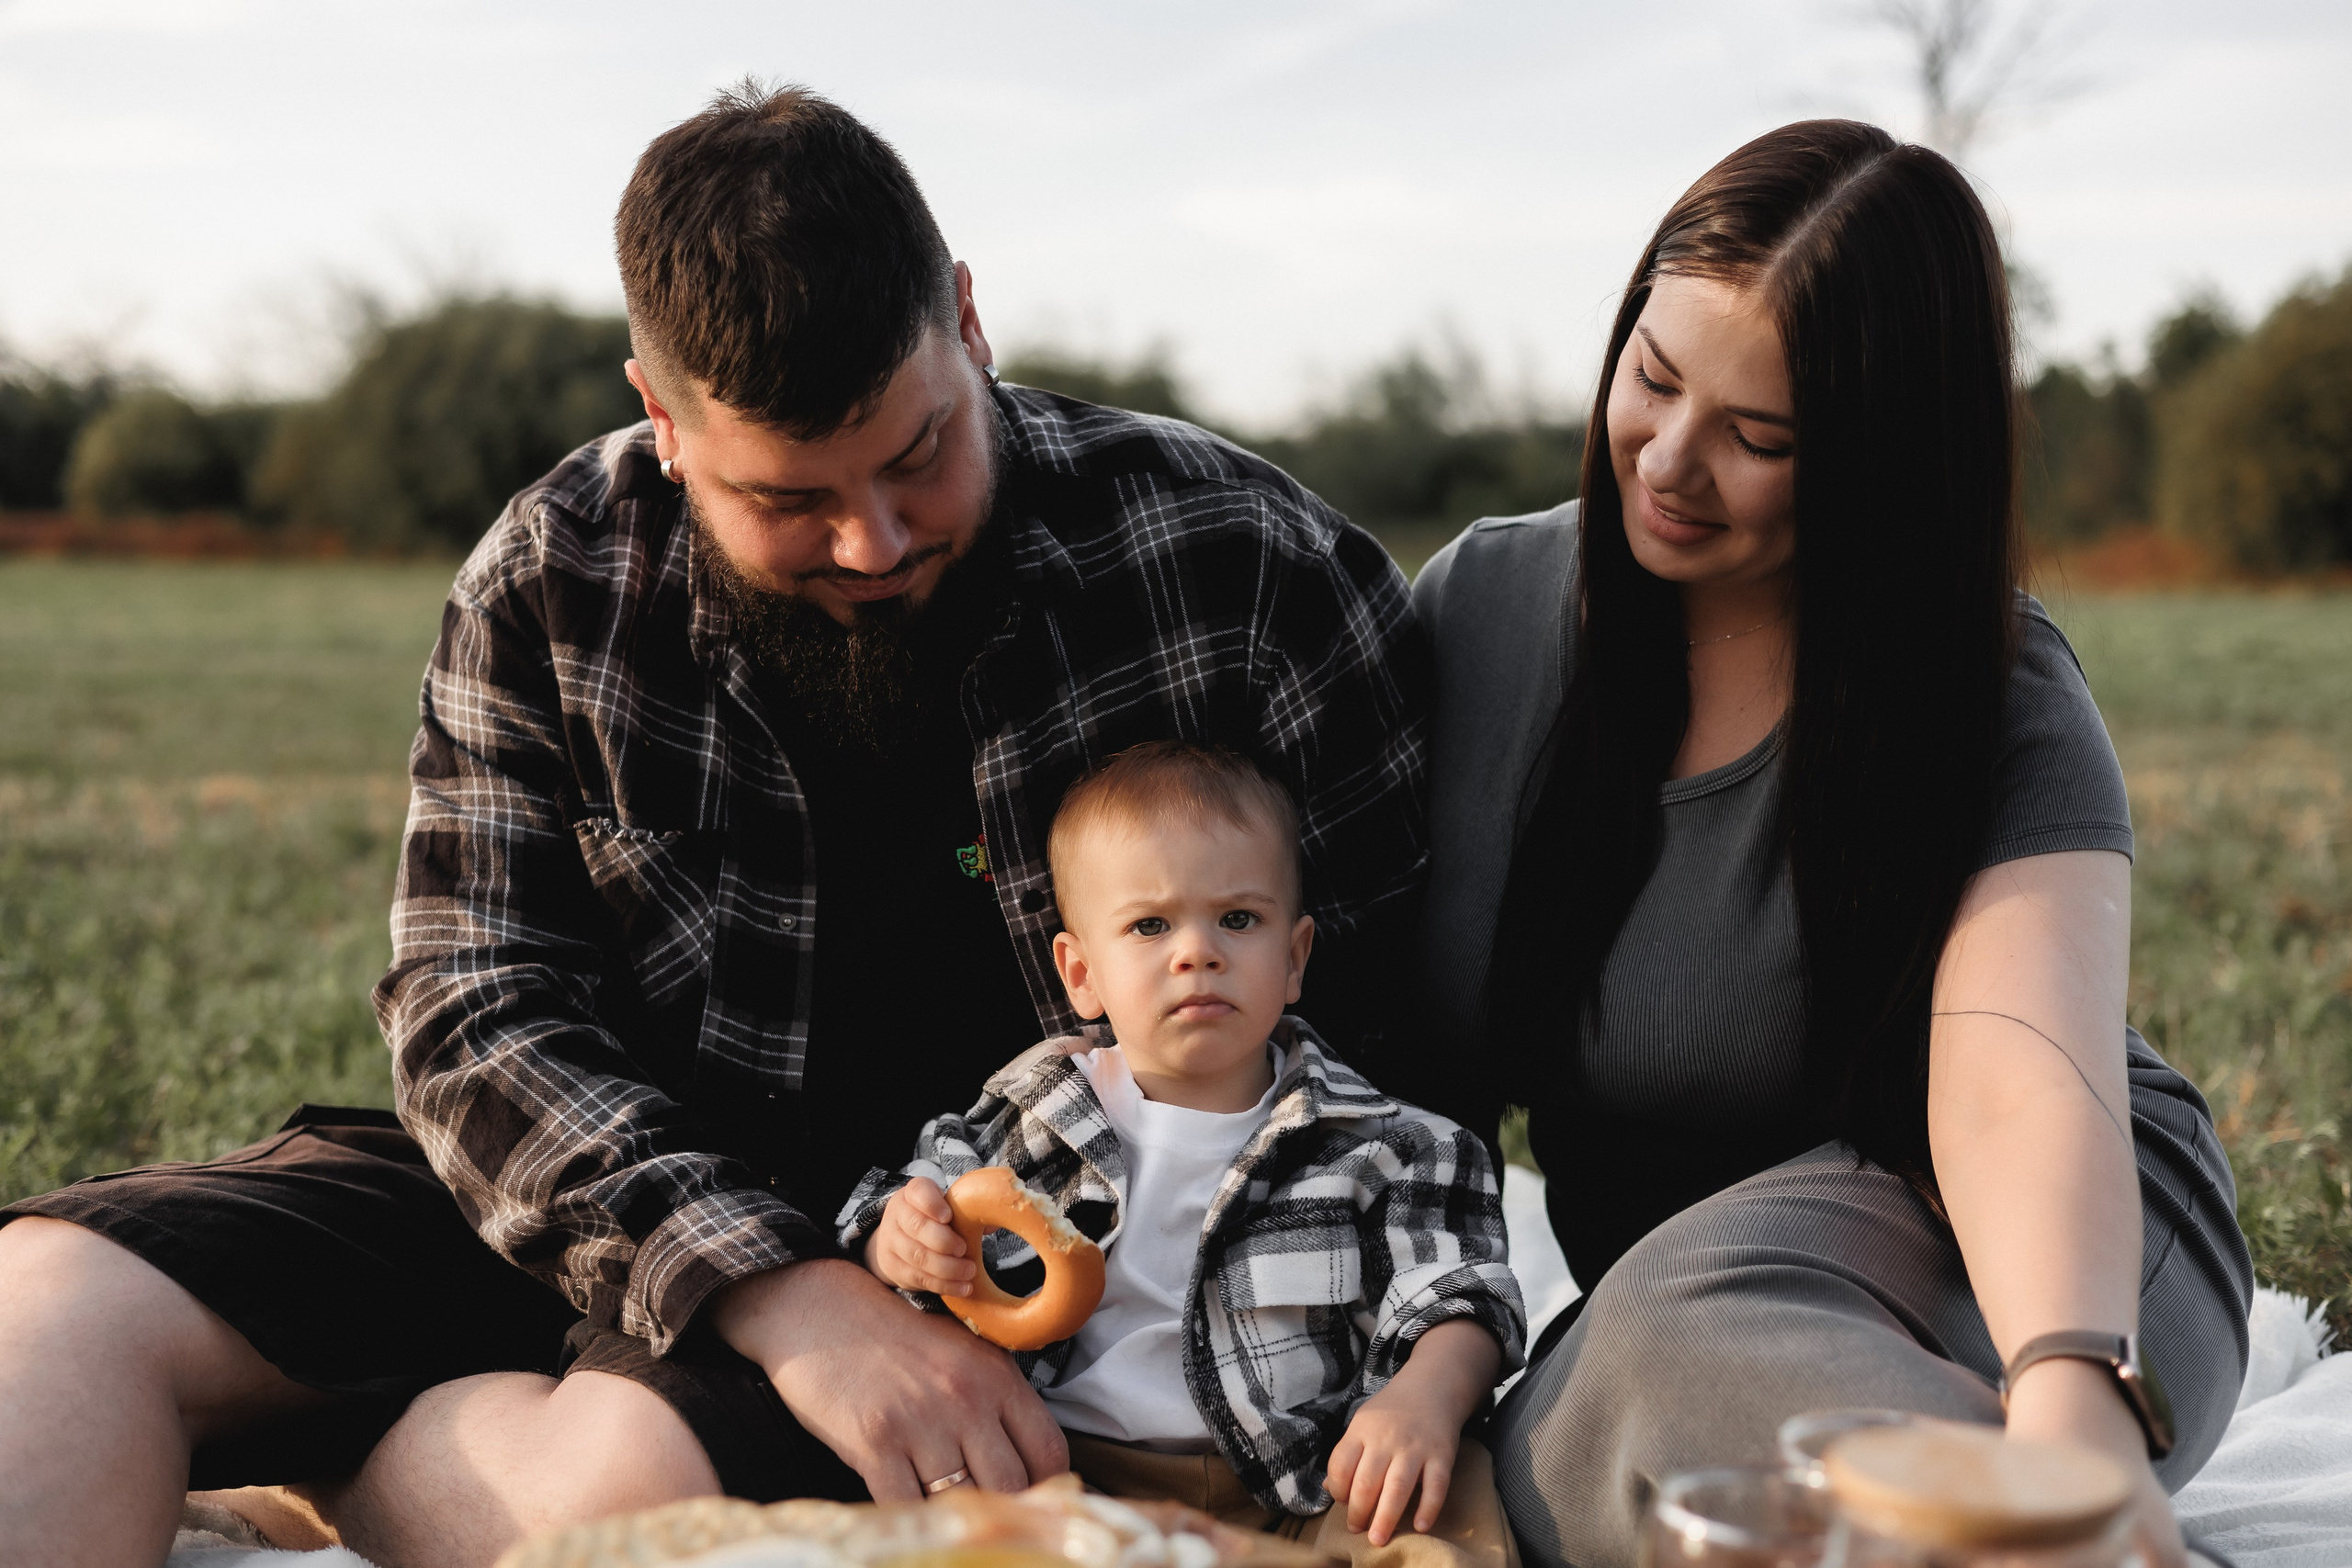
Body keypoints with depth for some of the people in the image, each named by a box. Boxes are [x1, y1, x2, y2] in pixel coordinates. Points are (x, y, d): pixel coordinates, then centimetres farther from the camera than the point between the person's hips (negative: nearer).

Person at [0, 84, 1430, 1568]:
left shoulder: (1236, 559, -10)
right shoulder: (556, 581, -4)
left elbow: (1379, 1016, -2)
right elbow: (482, 1015, -8)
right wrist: (776, 1290, -24)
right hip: (615, 1208, 3)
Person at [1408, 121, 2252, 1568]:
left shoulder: (1997, 706, -13)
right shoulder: (1477, 609, -1)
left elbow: (2024, 1083, -31)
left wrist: (2080, 1399, -49)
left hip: (2027, 1271, -4)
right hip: (1634, 1312, 5)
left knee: (1703, 1306, -37)